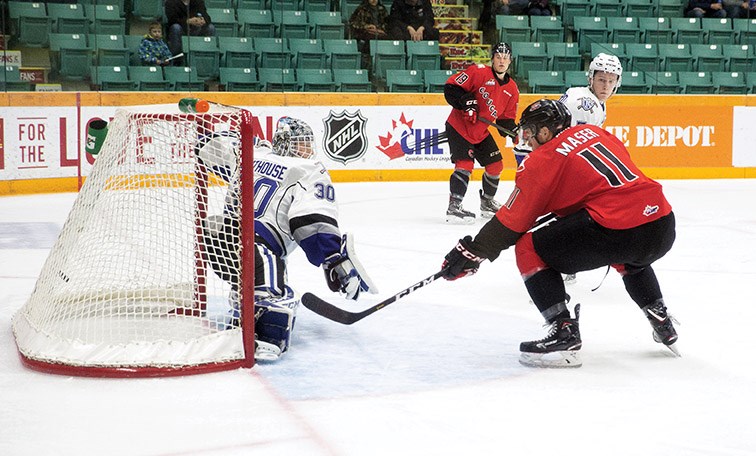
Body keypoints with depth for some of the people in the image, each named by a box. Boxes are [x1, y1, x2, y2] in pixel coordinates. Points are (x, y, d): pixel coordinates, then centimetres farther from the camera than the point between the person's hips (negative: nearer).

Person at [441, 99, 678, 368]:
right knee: (629, 257, 42)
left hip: (618, 230, -8)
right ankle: (662, 323, 38)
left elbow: (512, 221, 4)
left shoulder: (543, 160, 2)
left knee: (530, 249, 4)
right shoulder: (595, 133, 20)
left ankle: (564, 334, -1)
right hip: (664, 225, 8)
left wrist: (472, 252, 13)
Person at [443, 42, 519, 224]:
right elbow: (450, 87, -17)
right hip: (459, 127, -7)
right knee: (465, 164, -19)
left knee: (495, 166, 10)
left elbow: (506, 118, 9)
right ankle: (453, 207, -13)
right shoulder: (479, 72, -16)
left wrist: (512, 130, -11)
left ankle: (487, 203, 31)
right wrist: (465, 101, -28)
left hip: (481, 132, 7)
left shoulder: (512, 89, 4)